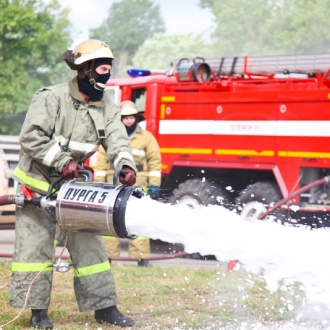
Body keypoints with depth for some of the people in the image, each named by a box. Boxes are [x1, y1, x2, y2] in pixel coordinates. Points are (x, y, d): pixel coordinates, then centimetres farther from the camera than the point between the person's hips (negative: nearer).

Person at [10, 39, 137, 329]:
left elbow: (117, 140, -12)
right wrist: (61, 161, -27)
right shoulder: (51, 98, -16)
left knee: (88, 243, 5)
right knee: (35, 245, -4)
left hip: (74, 184, 5)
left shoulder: (107, 108, 0)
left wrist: (126, 165, -33)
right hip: (38, 182, -5)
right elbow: (30, 137, -21)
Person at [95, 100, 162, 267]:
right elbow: (102, 161, 9)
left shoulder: (146, 137, 8)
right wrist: (98, 183, 3)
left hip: (137, 187, -1)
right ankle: (107, 255, 6)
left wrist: (154, 184, -1)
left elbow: (155, 161, 7)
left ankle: (142, 257, 1)